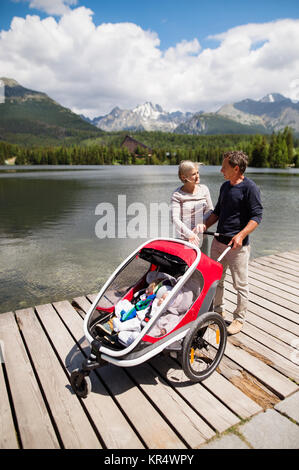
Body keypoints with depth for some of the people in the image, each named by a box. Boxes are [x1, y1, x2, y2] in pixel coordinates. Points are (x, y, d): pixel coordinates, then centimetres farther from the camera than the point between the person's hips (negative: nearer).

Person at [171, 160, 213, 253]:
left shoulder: (204, 189, 4)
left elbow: (210, 210, 9)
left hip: (202, 238, 4)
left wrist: (201, 223, -10)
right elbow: (175, 219, -15)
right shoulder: (177, 194, -8)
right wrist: (189, 234, -24)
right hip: (184, 238, -4)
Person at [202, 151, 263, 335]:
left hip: (238, 245, -7)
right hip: (218, 241, 8)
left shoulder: (250, 187, -11)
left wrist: (241, 235, -26)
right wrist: (205, 226, 7)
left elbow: (257, 216, -14)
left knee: (241, 284, 6)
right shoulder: (225, 186, 12)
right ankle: (219, 310, 36)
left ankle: (239, 318, 22)